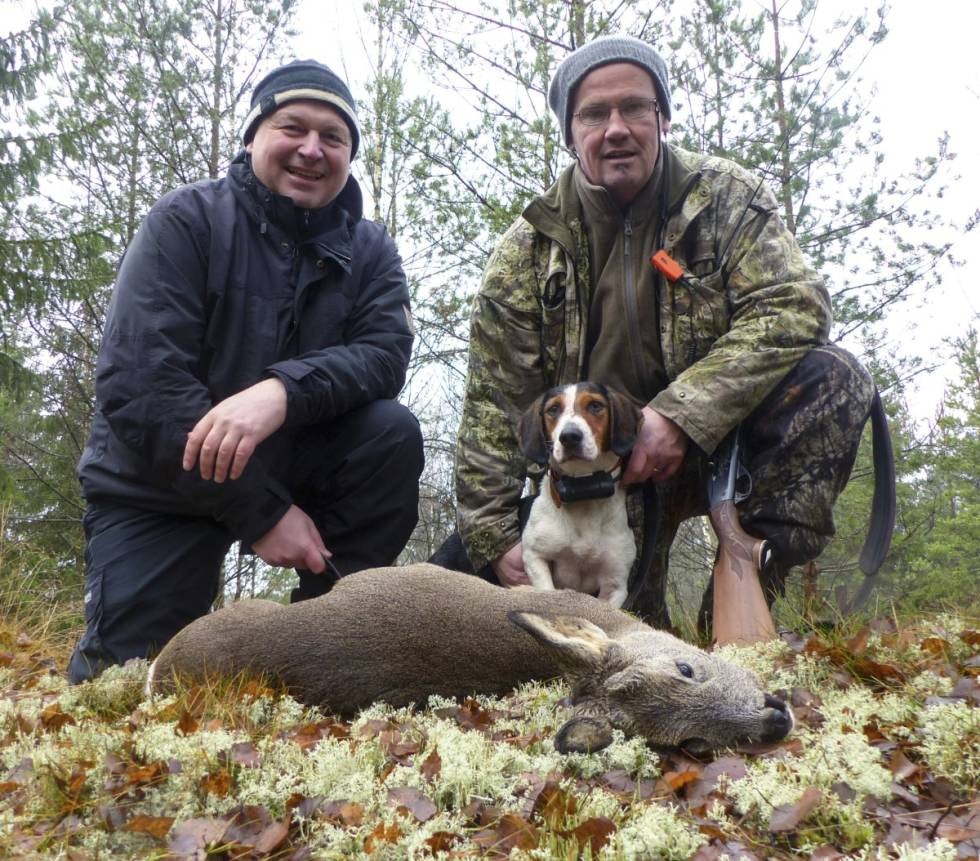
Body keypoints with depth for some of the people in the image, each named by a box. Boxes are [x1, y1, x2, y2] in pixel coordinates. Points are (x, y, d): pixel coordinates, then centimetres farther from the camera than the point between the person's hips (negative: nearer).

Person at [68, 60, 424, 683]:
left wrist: (284, 389, -39)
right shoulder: (185, 221, -13)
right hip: (160, 482, -2)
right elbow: (136, 386, -22)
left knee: (391, 432, -23)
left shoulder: (369, 249, -1)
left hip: (293, 462, 3)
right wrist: (262, 512, -25)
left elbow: (386, 351, -18)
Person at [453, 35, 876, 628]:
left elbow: (794, 306, -18)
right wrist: (493, 536, -13)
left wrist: (681, 414, -28)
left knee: (833, 379, -25)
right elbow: (493, 404, -5)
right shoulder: (527, 250, -4)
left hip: (719, 439, 1)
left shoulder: (726, 197, -4)